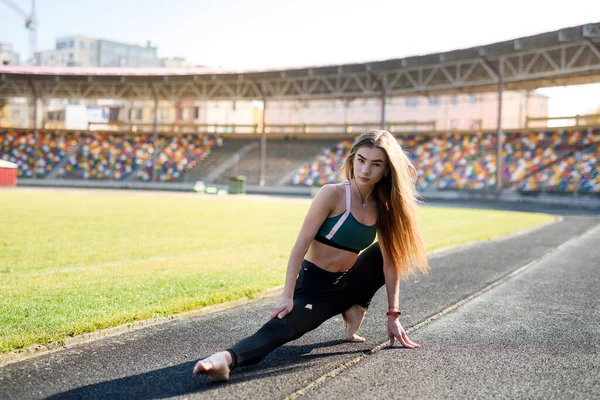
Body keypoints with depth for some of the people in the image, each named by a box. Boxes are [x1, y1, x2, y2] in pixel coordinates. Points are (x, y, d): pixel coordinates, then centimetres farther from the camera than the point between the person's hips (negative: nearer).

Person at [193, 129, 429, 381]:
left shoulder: (383, 207, 1)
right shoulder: (333, 194, -16)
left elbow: (391, 261, 2)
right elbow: (302, 244, -19)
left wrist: (393, 314, 0)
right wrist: (287, 297, -25)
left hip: (346, 285, 6)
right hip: (313, 287, -6)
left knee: (392, 249, 2)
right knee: (278, 329, -33)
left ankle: (355, 310, 2)